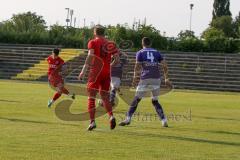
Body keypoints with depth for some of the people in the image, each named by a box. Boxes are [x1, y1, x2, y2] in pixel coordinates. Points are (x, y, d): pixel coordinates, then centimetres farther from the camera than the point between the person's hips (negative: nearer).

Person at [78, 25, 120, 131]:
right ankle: (111, 116, -6)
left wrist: (83, 71, -15)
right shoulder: (110, 44, 9)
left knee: (91, 97, 3)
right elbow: (117, 60, 7)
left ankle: (92, 121, -4)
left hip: (96, 72, -4)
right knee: (105, 96, 15)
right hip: (107, 73, 4)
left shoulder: (93, 43, -2)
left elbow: (90, 56, -15)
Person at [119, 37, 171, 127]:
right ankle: (164, 120, 4)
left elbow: (137, 67, -3)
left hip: (145, 79, -3)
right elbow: (165, 66, 9)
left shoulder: (140, 53, 6)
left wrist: (135, 78, 5)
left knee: (136, 99, 4)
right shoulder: (156, 52, 15)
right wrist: (166, 79, 14)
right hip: (156, 79, 3)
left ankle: (128, 119, -1)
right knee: (155, 101, 14)